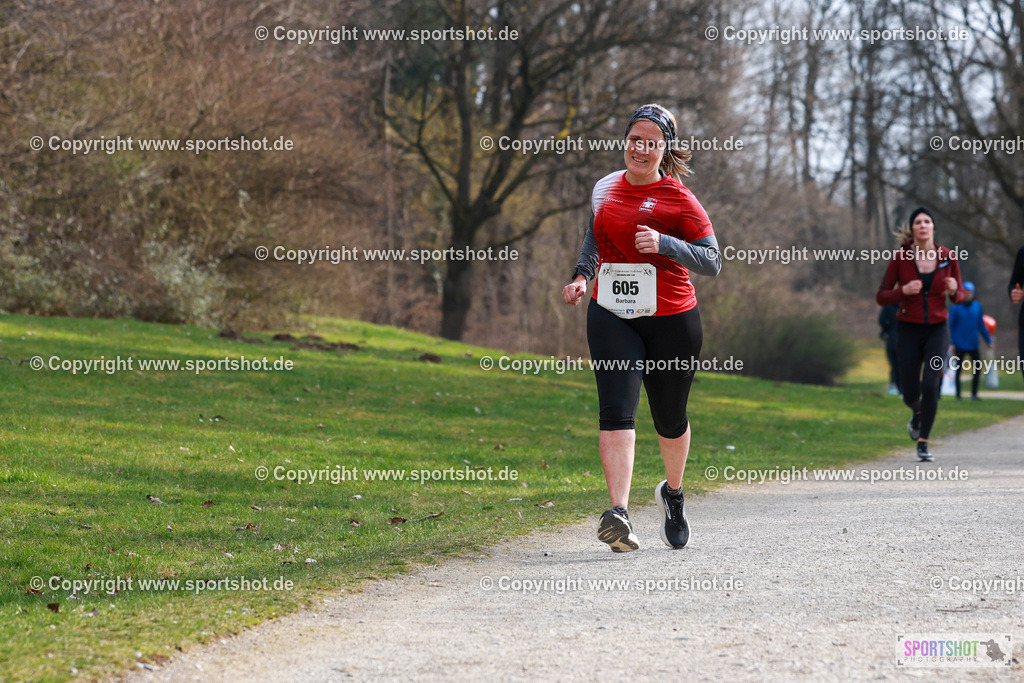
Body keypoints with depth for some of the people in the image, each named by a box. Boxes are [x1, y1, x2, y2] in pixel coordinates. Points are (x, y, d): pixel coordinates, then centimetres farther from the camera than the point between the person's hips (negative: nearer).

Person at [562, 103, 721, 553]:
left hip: (671, 320, -2)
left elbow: (713, 262, -9)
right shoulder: (605, 189, 9)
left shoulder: (678, 199, -5)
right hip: (612, 317, 2)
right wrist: (582, 276, 13)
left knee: (669, 418, 12)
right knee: (616, 411, -17)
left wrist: (663, 243, -22)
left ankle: (673, 492, 41)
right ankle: (619, 515, -28)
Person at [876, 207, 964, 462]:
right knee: (911, 394, 3)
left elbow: (959, 296, 8)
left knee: (930, 385, -17)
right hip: (909, 329, 0)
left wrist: (954, 291, -16)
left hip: (937, 329, 0)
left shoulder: (948, 257, -3)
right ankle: (917, 413, 41)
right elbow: (881, 297, -4)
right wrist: (904, 291, -23)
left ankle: (923, 443, -5)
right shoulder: (900, 257, -7)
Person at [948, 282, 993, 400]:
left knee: (977, 368, -2)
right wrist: (951, 342, -8)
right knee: (958, 369, 4)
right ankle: (958, 394, 13)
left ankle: (974, 394, 6)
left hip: (973, 344, 3)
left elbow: (981, 325, 15)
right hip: (960, 345, -3)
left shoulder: (977, 306, 6)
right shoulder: (956, 307, -4)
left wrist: (988, 340, 15)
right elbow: (951, 326, -2)